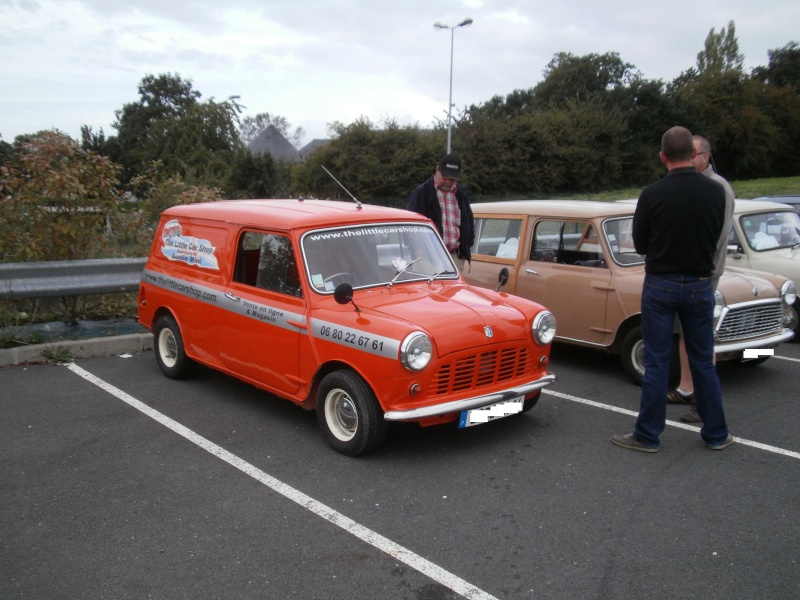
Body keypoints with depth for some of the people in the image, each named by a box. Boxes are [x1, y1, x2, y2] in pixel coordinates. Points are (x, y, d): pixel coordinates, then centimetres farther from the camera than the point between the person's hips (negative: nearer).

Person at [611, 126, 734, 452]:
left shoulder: (652, 194, -11)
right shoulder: (716, 191, -3)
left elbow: (640, 245, -1)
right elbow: (716, 238, 8)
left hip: (660, 285, -2)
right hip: (699, 286, 3)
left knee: (656, 362, 3)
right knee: (704, 362, 13)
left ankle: (647, 435, 10)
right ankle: (716, 434, 22)